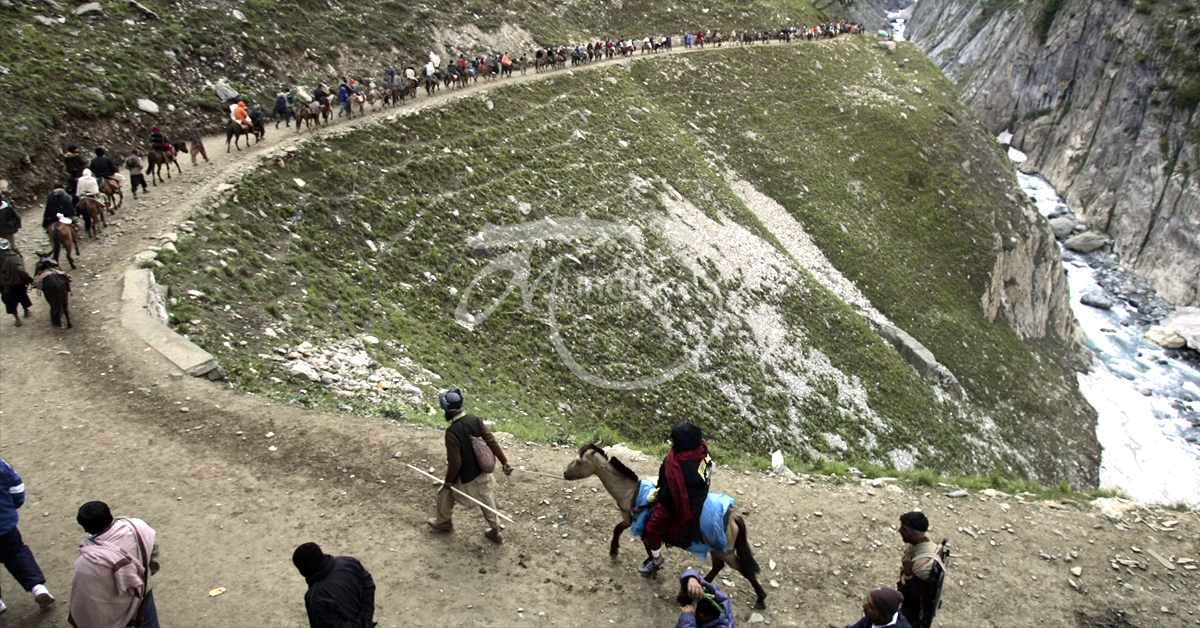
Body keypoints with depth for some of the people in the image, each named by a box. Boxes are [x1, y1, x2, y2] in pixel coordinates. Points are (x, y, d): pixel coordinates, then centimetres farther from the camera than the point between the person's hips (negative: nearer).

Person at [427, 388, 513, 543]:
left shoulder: (452, 432, -31)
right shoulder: (474, 419, -12)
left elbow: (455, 463, -27)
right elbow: (491, 441, -6)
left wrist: (448, 481, -10)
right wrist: (504, 462, 1)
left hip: (465, 477, -6)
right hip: (482, 471, 6)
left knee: (445, 493, 23)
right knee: (486, 499, 24)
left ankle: (443, 523, 46)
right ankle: (495, 532, 37)